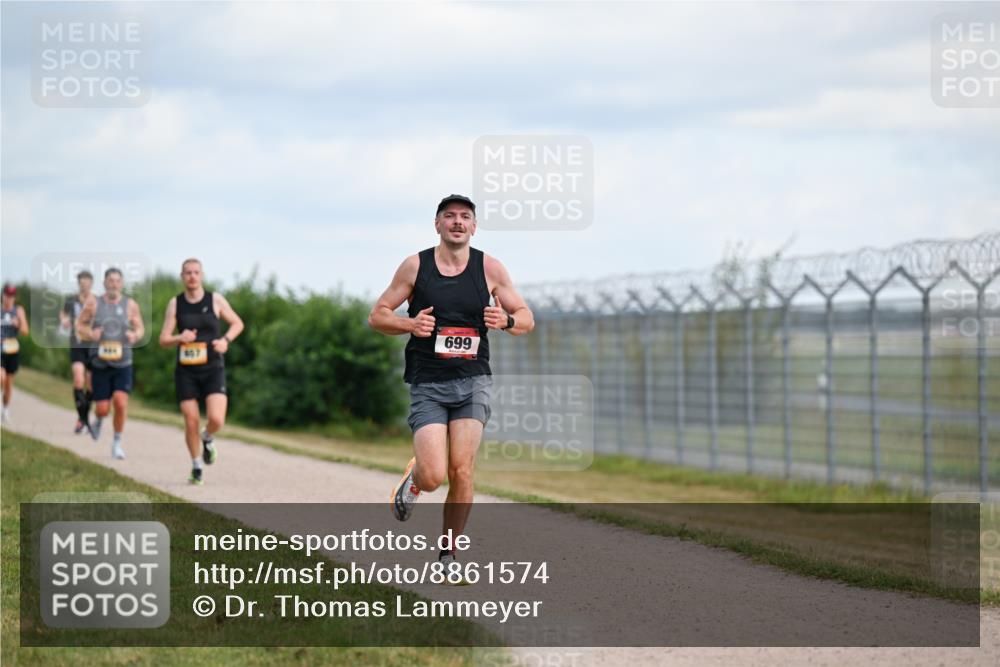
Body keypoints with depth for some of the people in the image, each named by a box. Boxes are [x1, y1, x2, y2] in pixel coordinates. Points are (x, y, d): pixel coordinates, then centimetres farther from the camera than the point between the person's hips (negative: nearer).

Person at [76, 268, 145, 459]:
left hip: (123, 364, 0)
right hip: (100, 363, 0)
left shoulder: (130, 305, 1)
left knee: (121, 402, -16)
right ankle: (98, 421, 39)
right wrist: (90, 333, -14)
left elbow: (140, 327, 10)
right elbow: (80, 325, 7)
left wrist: (136, 335, -14)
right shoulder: (93, 303, -1)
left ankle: (117, 442, 3)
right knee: (102, 408, 0)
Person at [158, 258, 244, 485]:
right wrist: (179, 338, -21)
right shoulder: (175, 304, 1)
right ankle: (196, 467, 19)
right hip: (186, 372, 1)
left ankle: (208, 439, 19)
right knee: (191, 422, -1)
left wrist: (225, 340, -9)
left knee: (216, 419, -17)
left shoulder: (215, 300, -1)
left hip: (213, 370, -1)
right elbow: (163, 340, 0)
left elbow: (237, 323, 11)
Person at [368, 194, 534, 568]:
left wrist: (506, 320, -13)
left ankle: (448, 556, 6)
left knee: (461, 471, -9)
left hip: (473, 381, 1)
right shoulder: (415, 266, 1)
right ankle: (412, 479, 24)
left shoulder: (489, 268, 4)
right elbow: (377, 316, 6)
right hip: (427, 384, -1)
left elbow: (527, 320, 10)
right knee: (433, 476, -15)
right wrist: (410, 324, -14)